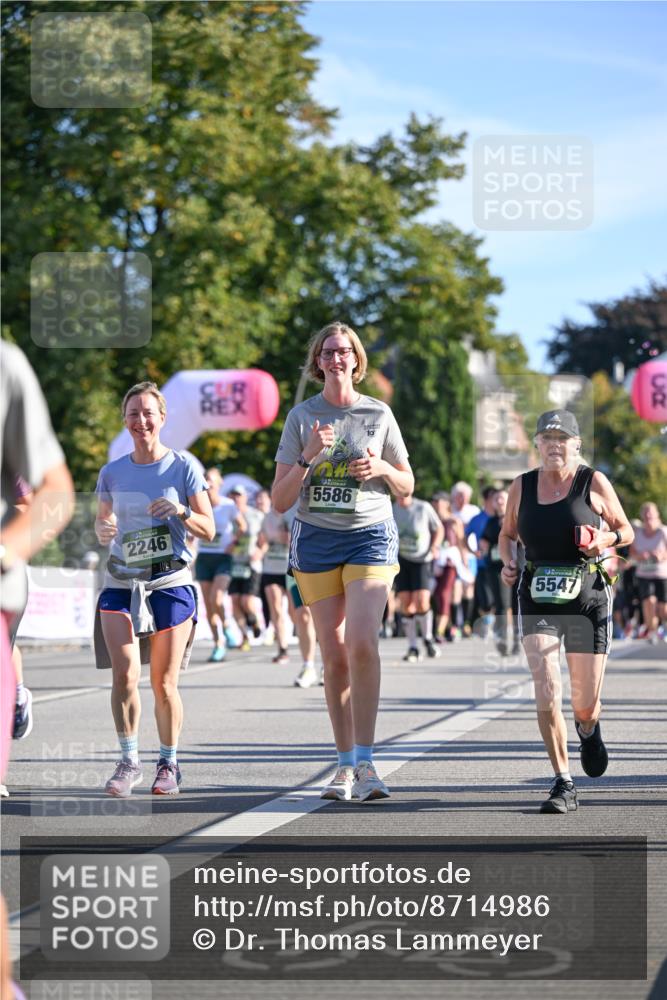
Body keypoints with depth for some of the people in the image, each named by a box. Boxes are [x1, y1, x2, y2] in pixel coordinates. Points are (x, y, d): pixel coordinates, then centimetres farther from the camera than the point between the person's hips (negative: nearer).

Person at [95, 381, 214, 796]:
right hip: (121, 582, 2)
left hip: (170, 581, -2)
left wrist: (181, 511, -19)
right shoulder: (112, 473, 7)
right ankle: (130, 761, 0)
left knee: (164, 684, 1)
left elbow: (208, 531, 0)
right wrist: (103, 530, -6)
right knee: (124, 673, -13)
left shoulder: (184, 466, -1)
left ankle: (170, 763, 18)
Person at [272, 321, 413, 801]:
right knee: (334, 653, 1)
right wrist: (308, 457, -14)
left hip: (371, 536, -1)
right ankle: (345, 763, 10)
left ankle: (365, 763, -14)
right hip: (316, 540, 1)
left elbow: (407, 487, 13)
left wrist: (382, 468, -8)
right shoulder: (301, 417, 4)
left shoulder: (379, 414, 5)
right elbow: (279, 501, 1)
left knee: (362, 643, -18)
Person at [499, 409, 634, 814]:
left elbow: (627, 531, 7)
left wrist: (605, 539, -15)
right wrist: (508, 562, 0)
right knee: (547, 690, -16)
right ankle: (564, 785, -6)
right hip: (538, 599, 1)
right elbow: (507, 533, 20)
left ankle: (588, 729, 43)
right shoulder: (522, 486, 5)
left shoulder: (594, 482, -1)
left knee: (586, 705, 4)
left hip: (588, 597, -1)